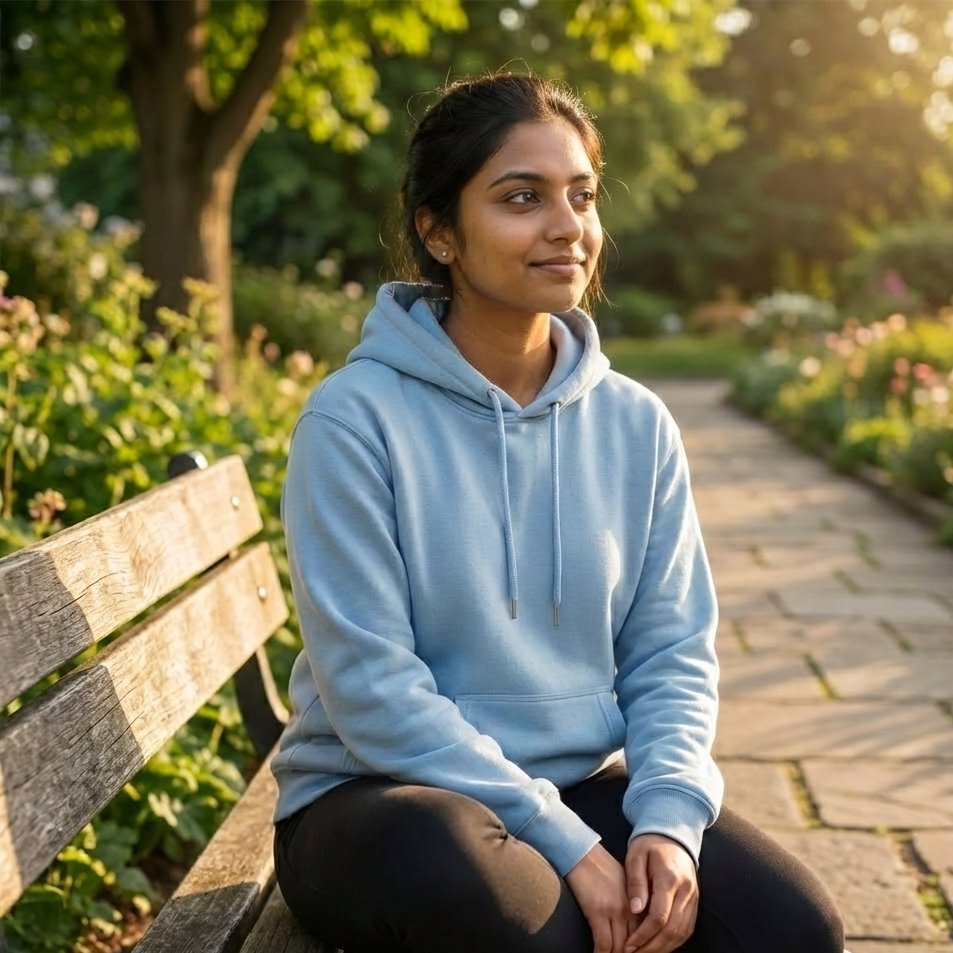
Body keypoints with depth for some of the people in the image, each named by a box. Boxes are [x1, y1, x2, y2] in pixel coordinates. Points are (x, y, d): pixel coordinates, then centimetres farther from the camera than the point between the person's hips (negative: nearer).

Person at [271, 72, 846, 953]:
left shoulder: (636, 425, 1)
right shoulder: (356, 418, -14)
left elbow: (672, 651, 4)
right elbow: (372, 685, -18)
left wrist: (670, 815, -15)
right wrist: (564, 842, -21)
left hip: (584, 787, 4)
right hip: (385, 797, -3)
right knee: (465, 878, -37)